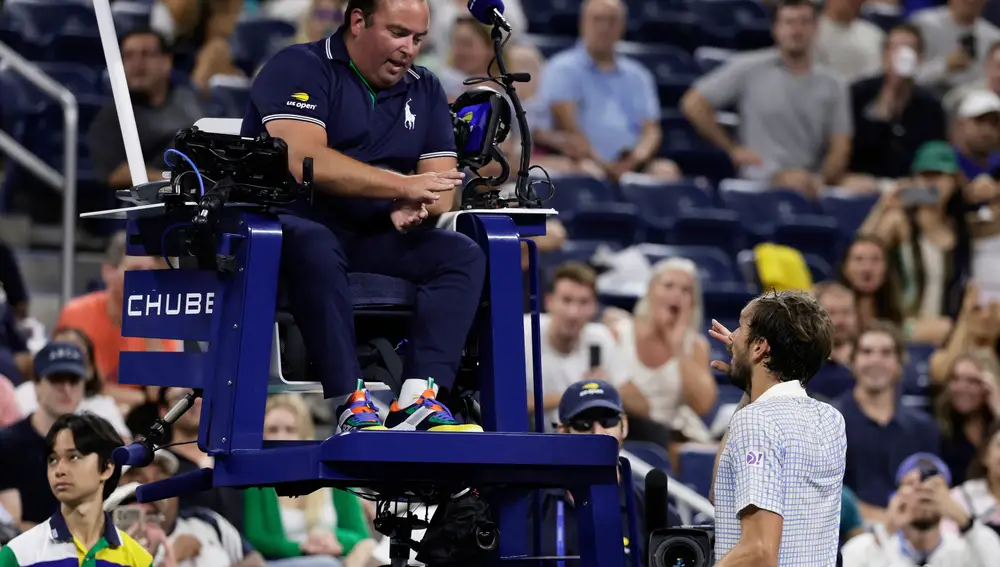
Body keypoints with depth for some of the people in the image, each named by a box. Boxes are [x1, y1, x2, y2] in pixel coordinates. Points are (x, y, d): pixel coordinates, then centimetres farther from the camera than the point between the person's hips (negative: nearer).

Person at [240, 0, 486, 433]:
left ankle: (418, 400, -32)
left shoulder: (424, 91, 16)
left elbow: (441, 185, 8)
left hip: (371, 239, 6)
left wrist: (414, 208, -17)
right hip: (289, 223, -6)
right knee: (314, 247, -39)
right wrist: (403, 186, -18)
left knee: (462, 255, -17)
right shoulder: (300, 69, -3)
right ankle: (350, 405, -40)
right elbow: (304, 162, -19)